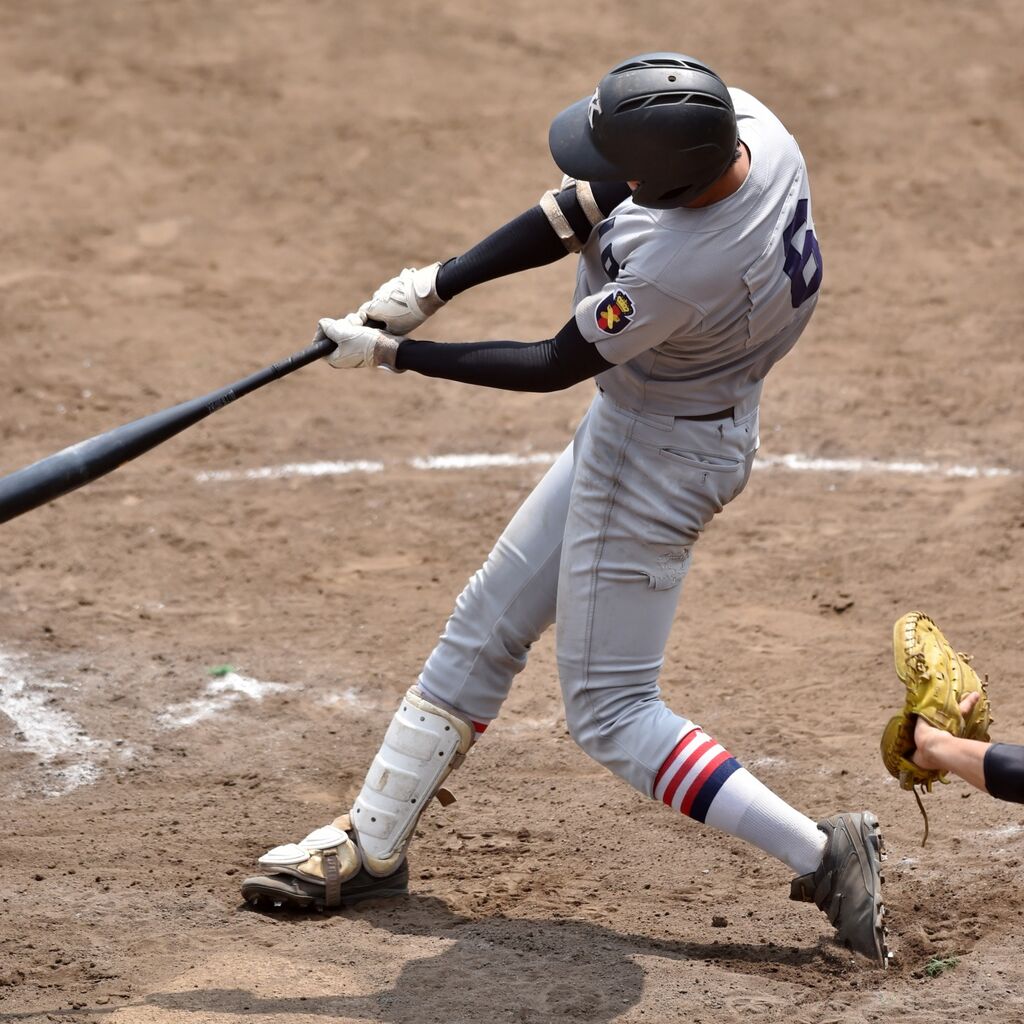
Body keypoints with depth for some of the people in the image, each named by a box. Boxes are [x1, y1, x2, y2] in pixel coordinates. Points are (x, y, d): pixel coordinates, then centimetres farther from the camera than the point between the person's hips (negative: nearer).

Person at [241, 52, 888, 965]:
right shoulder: (735, 119, -14)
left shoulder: (674, 270, -36)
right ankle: (372, 844, 27)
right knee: (486, 627, 17)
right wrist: (435, 285, -10)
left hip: (660, 454, -10)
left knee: (610, 713, 0)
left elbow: (555, 366, -21)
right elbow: (585, 210, -4)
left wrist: (395, 354, -12)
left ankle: (821, 853, -2)